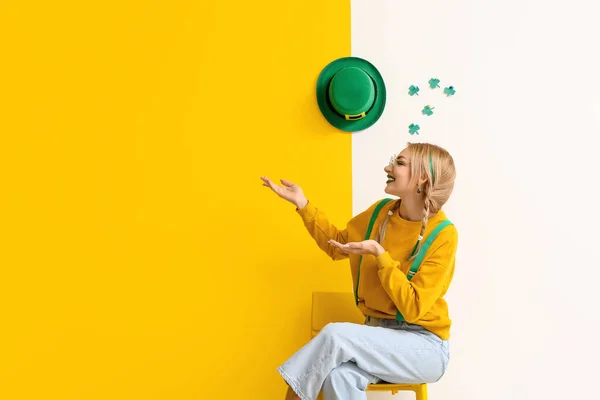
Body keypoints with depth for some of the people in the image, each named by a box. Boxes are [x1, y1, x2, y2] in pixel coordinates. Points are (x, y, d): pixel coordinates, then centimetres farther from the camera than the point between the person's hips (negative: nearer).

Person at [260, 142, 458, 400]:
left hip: (424, 346, -4)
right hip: (380, 334, 4)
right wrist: (303, 204, 5)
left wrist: (379, 254, -24)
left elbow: (413, 308, -18)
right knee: (339, 376, -30)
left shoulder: (443, 235, -16)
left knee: (336, 335, -30)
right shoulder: (380, 213, 1)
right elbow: (337, 245, 15)